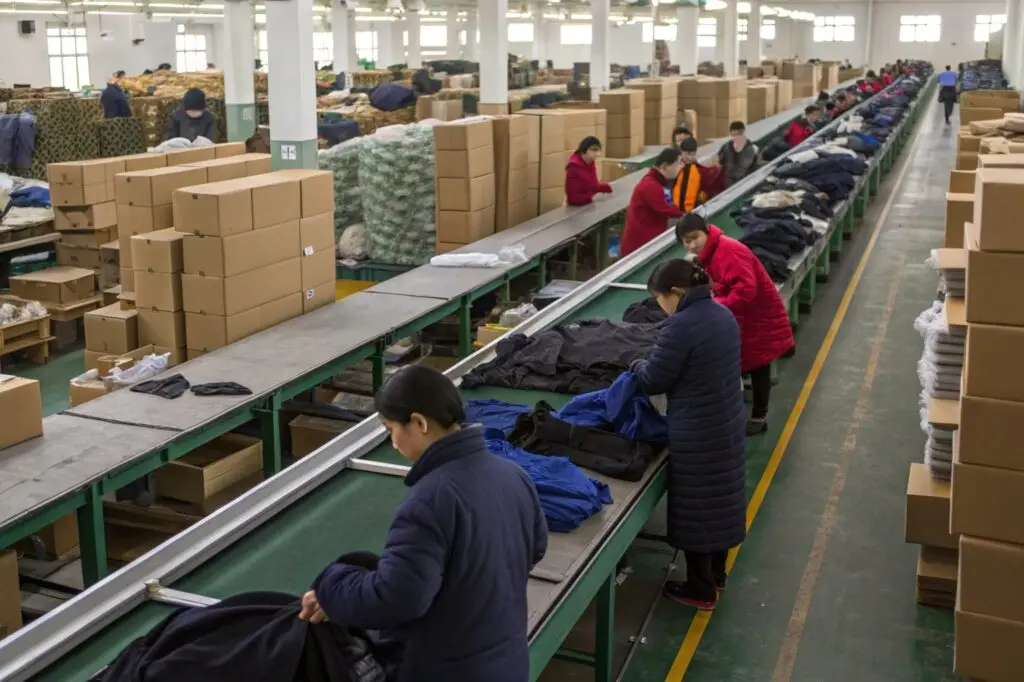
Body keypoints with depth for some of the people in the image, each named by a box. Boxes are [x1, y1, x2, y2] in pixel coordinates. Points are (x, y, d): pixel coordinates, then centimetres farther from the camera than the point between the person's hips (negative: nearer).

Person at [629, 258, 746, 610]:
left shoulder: (681, 326, -23)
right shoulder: (723, 314, 4)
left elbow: (653, 381, -16)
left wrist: (637, 365, 6)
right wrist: (654, 362, 11)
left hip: (696, 433, -9)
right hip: (727, 422, 9)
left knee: (695, 506, 6)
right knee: (720, 495, 20)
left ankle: (701, 590, 18)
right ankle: (716, 573, 37)